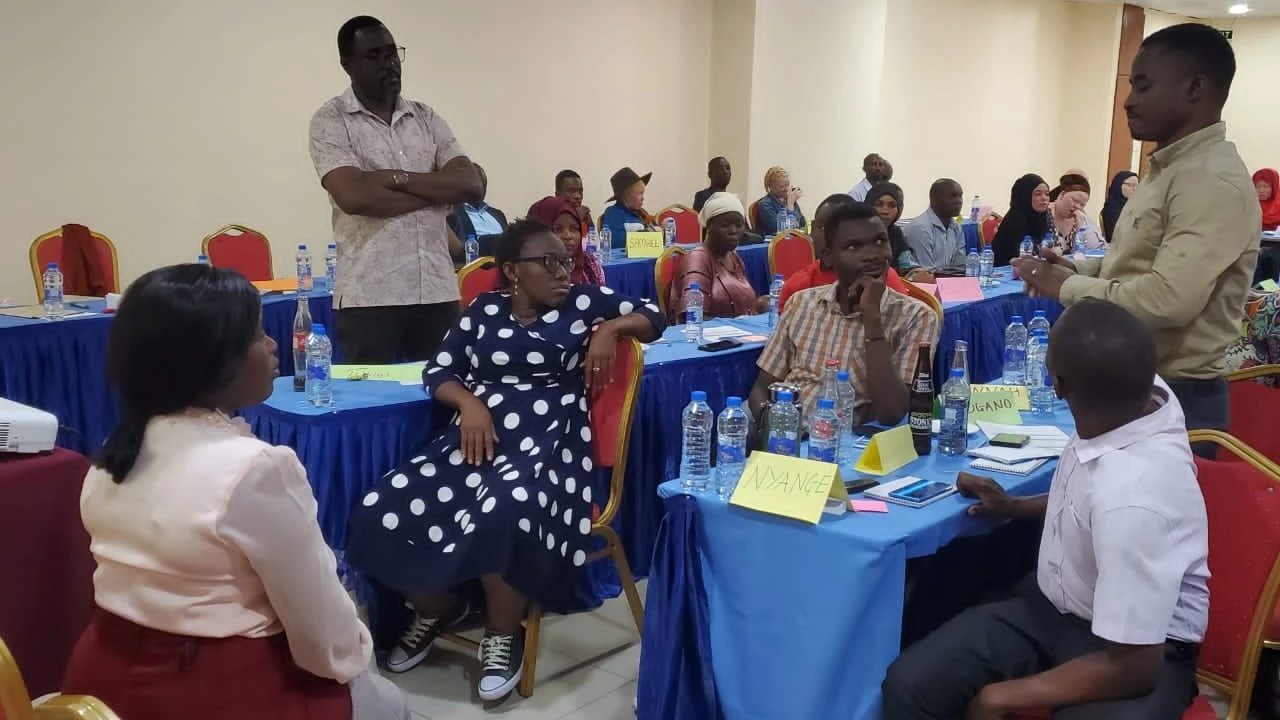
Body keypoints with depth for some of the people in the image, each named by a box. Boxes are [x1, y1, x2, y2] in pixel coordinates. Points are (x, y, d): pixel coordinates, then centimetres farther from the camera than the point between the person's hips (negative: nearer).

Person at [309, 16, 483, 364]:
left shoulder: (426, 117, 12)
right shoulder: (331, 120, 0)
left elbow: (471, 185, 0)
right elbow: (354, 197, -16)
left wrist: (397, 178, -10)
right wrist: (436, 192, -7)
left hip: (438, 292, 4)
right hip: (369, 297, -4)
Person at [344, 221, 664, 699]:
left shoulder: (582, 303, 9)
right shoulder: (485, 310, 13)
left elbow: (652, 317, 15)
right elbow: (438, 371, 11)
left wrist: (611, 328, -5)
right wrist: (469, 402, -9)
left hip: (546, 443, -3)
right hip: (476, 437, 4)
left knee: (501, 513, -38)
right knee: (384, 510, -18)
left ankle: (504, 634, -10)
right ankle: (437, 608, 13)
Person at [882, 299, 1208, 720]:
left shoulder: (1130, 495, -35)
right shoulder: (1149, 391, -13)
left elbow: (1132, 667, -25)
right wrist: (1016, 507, 14)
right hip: (1054, 604, 7)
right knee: (907, 685, -10)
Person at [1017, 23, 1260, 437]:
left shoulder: (1214, 180, -21)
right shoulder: (1170, 168, 11)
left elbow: (1169, 299, -31)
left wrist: (1067, 287, -19)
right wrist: (1081, 268, 4)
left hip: (1175, 399, -9)